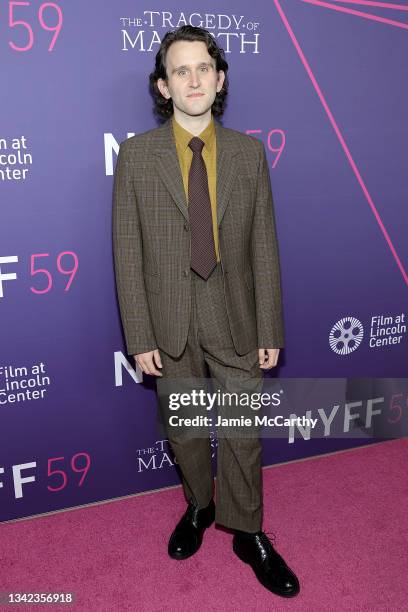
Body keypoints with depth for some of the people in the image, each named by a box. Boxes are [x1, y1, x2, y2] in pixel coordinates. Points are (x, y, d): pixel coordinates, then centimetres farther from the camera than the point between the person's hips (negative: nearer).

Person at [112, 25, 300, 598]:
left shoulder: (249, 152, -1)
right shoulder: (135, 154, -4)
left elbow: (264, 248, -1)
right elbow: (128, 254, -5)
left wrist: (270, 330, -2)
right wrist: (140, 336, -7)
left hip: (235, 320, 1)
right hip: (171, 323, 0)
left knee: (242, 433, 11)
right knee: (184, 429, 18)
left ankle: (247, 533, 34)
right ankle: (199, 507, 45)